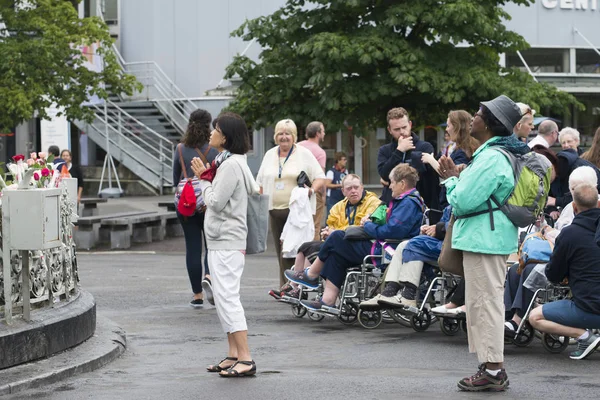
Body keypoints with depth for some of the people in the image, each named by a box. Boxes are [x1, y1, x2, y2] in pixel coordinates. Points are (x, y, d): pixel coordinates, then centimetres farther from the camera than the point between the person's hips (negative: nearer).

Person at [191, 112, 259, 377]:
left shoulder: (231, 165, -16)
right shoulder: (232, 162, 16)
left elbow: (216, 202, -18)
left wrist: (204, 181, -3)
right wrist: (205, 177, 10)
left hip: (226, 242, -11)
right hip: (220, 240, 11)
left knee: (227, 296, -13)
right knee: (223, 297, 13)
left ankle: (245, 359, -16)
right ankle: (233, 355, 16)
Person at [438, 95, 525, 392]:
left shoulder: (491, 158, -19)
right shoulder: (496, 153, 15)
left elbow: (463, 200, -22)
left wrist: (451, 179, -4)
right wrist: (457, 176, 7)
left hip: (483, 237, -11)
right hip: (488, 236, 11)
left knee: (484, 301, -7)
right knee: (484, 301, 15)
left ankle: (492, 370, -5)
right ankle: (494, 368, 20)